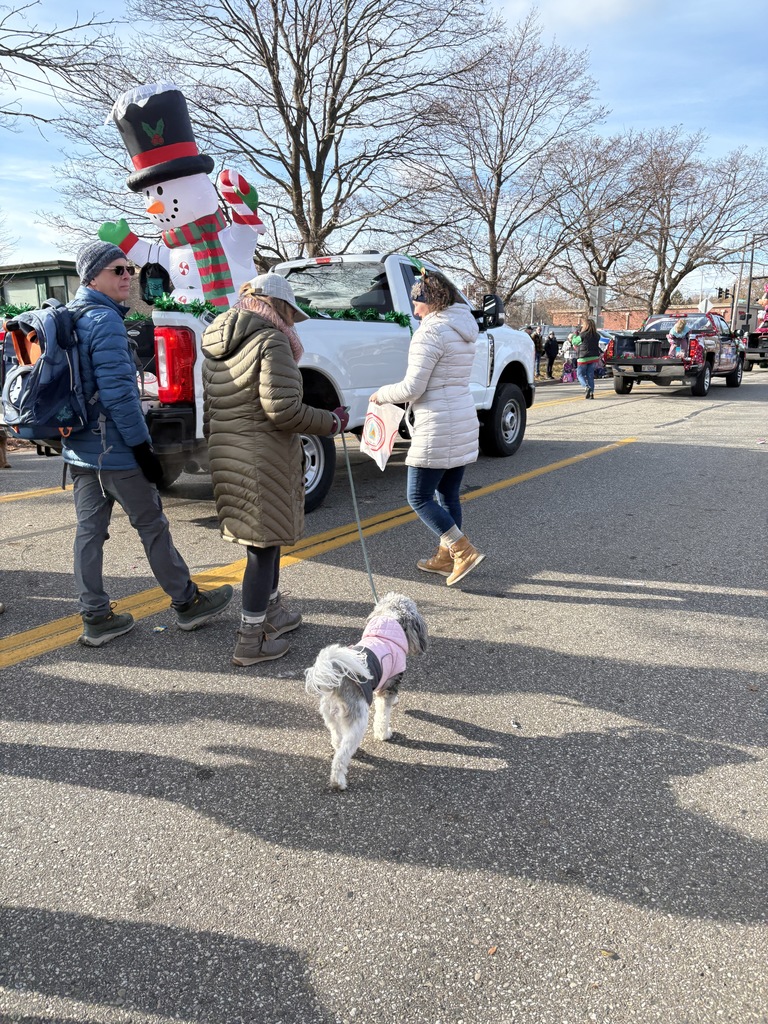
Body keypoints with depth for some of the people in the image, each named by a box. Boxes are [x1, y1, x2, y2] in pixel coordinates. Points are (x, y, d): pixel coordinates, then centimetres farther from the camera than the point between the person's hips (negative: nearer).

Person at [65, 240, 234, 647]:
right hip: (115, 449, -9)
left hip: (79, 449, 9)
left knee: (89, 530, 9)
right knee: (152, 526, 3)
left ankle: (96, 618, 17)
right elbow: (118, 392, -22)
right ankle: (186, 604, 17)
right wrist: (142, 447, -18)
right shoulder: (105, 321, -16)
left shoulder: (69, 319, 14)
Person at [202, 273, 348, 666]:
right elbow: (283, 409, -21)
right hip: (264, 459, -9)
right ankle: (251, 641, 8)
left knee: (265, 539, 22)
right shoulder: (270, 341, -12)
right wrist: (331, 423, -9)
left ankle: (273, 613, 37)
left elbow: (209, 410, 19)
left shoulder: (214, 347, 15)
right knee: (263, 544, 1)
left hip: (224, 455, 9)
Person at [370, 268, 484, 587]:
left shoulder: (431, 332, -14)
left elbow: (412, 388, -18)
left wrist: (382, 394, 0)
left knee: (419, 498, -1)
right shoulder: (464, 330, 14)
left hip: (437, 428, -9)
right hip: (464, 423, 9)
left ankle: (464, 552, -5)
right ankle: (446, 558, 22)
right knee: (448, 496, 15)